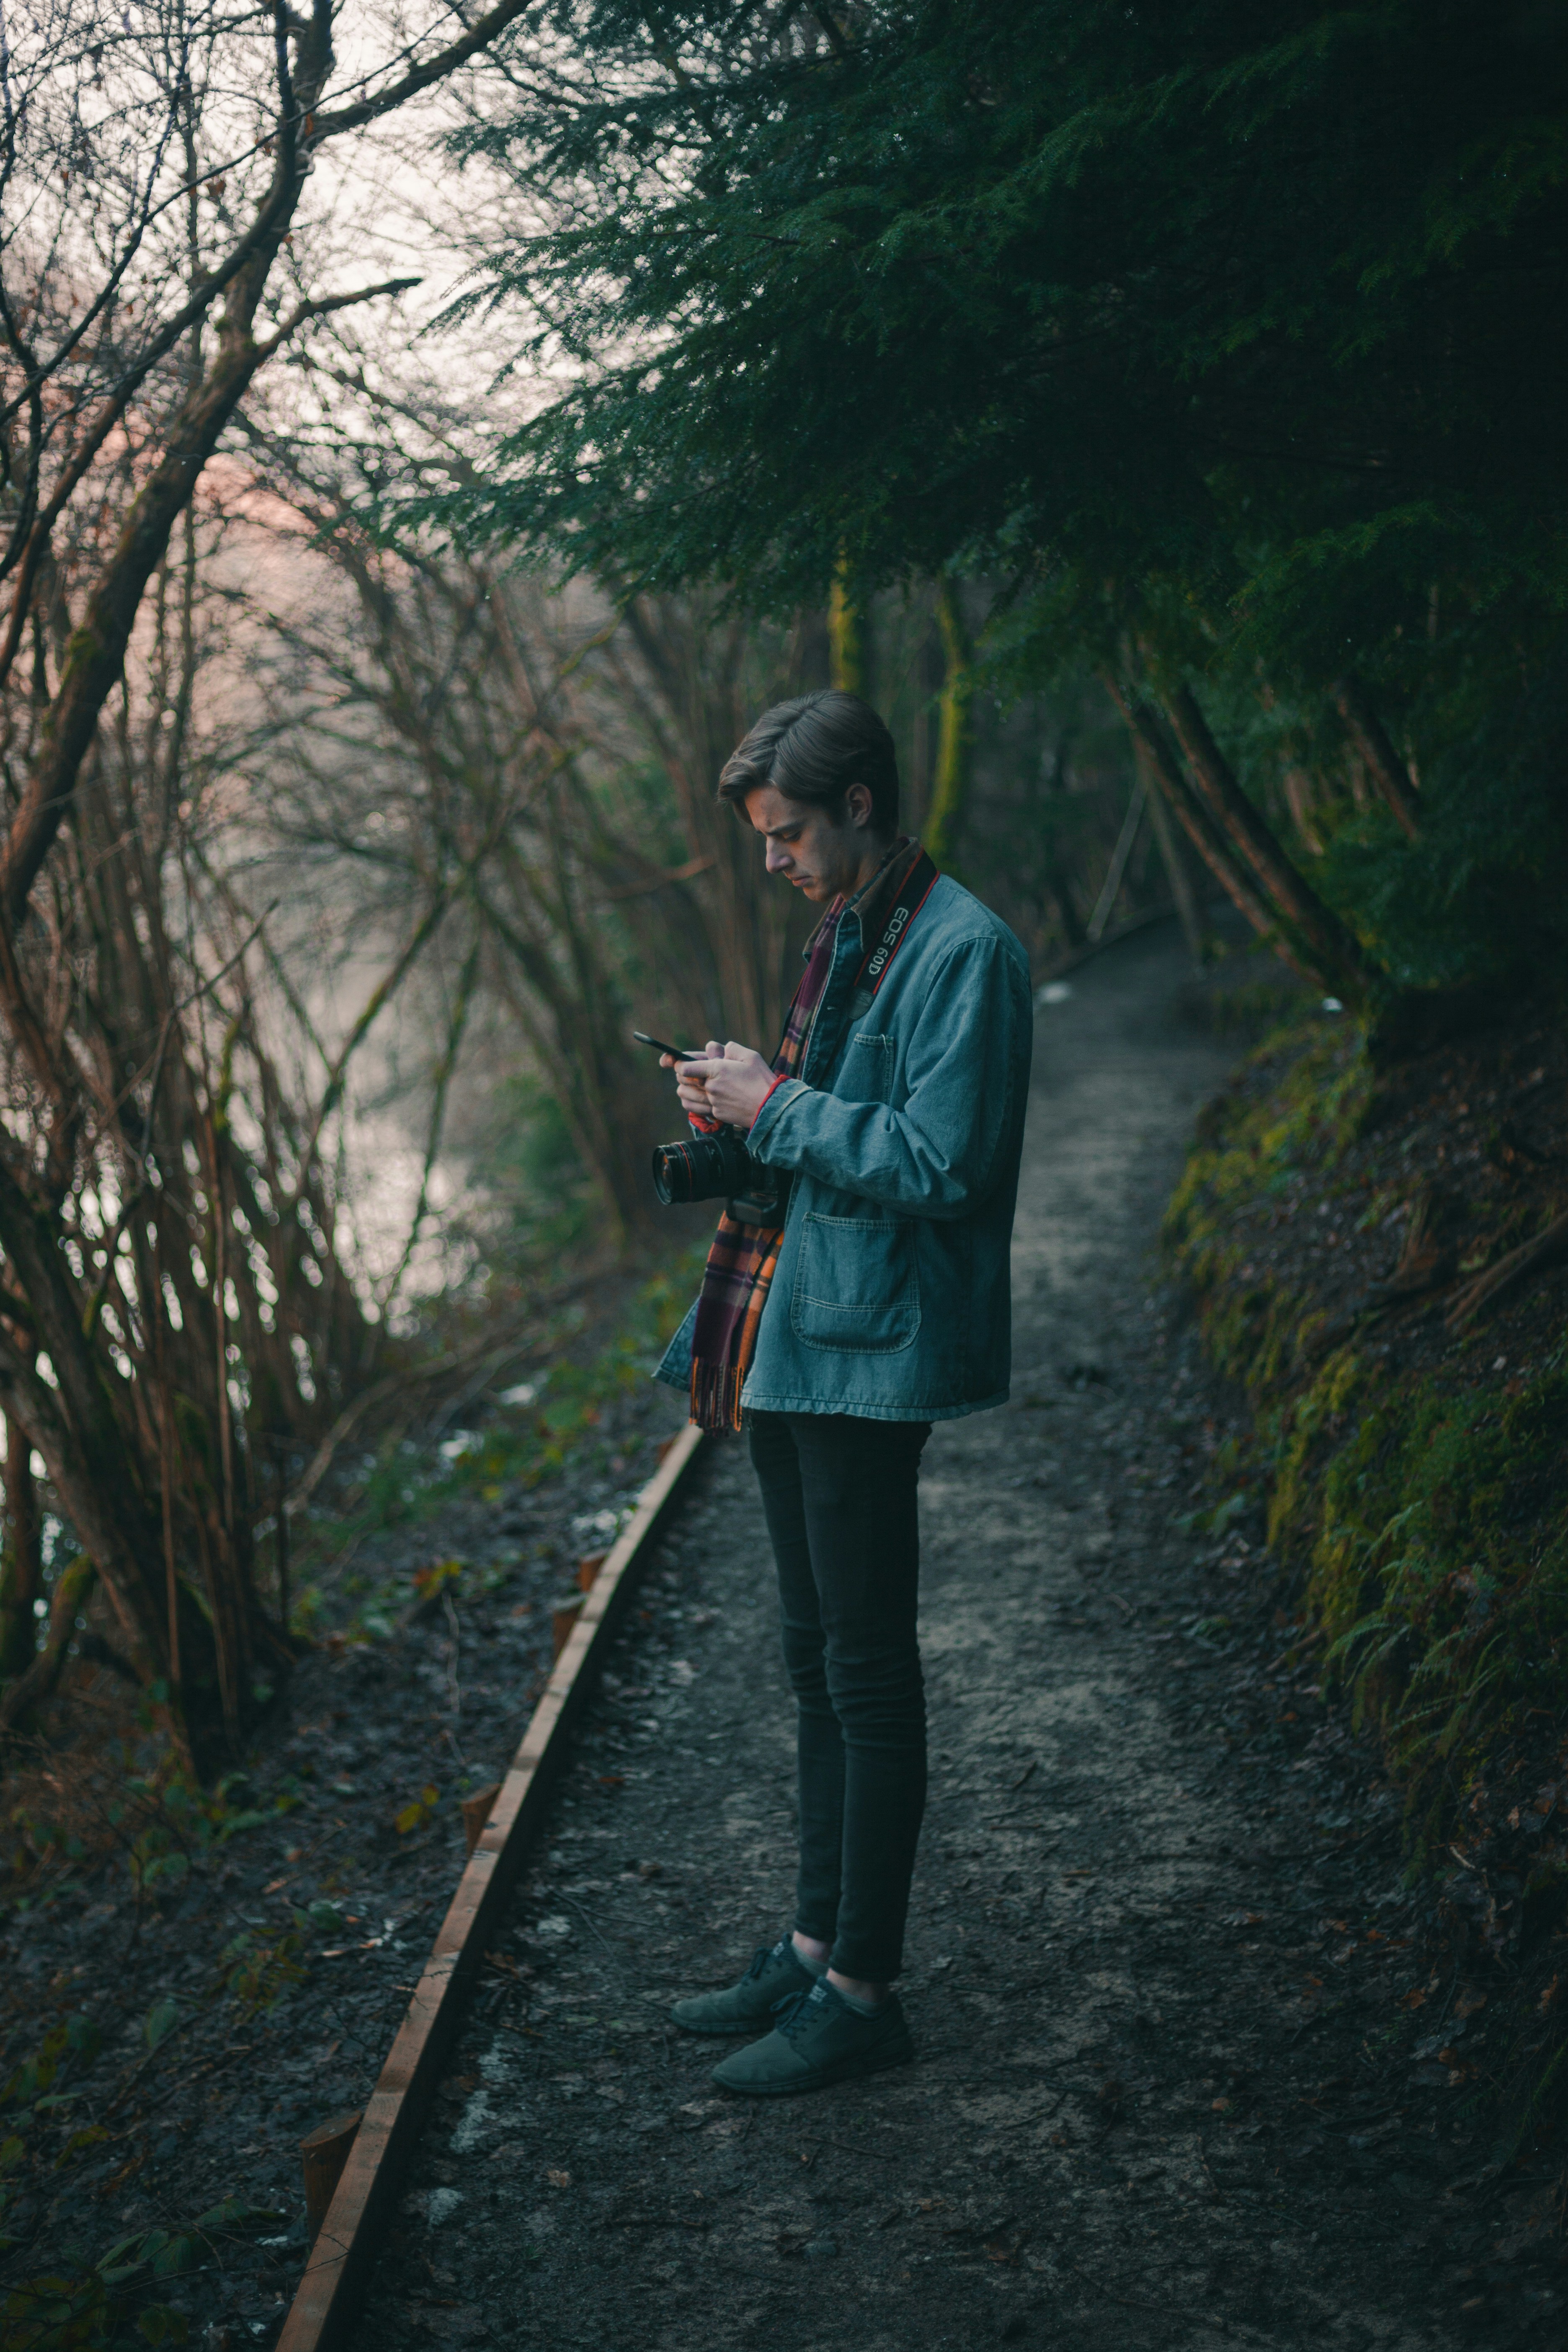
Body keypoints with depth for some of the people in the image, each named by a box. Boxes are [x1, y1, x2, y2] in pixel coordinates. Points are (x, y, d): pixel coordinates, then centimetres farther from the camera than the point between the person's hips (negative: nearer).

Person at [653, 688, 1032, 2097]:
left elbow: (940, 1161, -22)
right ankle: (819, 1944, 29)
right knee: (817, 1663, 17)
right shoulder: (844, 938, 16)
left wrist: (779, 1109, -15)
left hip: (873, 1353, -10)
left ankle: (863, 1994, 9)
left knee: (867, 1672, -2)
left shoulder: (962, 953, -15)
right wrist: (741, 1110, 4)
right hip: (792, 1345, 10)